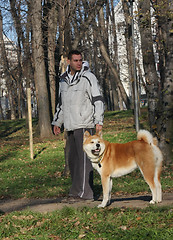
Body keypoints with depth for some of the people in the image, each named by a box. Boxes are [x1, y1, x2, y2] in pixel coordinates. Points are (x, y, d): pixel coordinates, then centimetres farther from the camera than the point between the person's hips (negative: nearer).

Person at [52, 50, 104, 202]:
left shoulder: (88, 77, -5)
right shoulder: (64, 80, 16)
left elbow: (98, 100, -9)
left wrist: (99, 121, -17)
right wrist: (57, 122, 26)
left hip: (85, 124, -7)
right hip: (71, 126, 7)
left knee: (84, 158, -9)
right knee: (73, 159, 7)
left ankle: (84, 192, -8)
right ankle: (77, 191, 14)